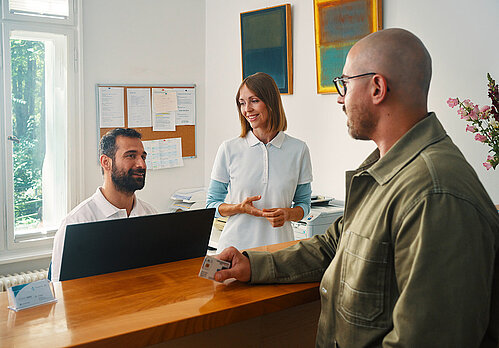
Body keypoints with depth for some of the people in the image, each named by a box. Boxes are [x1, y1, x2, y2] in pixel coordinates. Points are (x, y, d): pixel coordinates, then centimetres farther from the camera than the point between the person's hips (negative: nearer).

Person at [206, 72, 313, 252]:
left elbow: (304, 203, 9)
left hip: (278, 243, 1)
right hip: (235, 245, 0)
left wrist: (287, 214, -12)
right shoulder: (229, 149, -3)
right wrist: (239, 208, -15)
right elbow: (211, 205, 3)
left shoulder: (298, 149, 0)